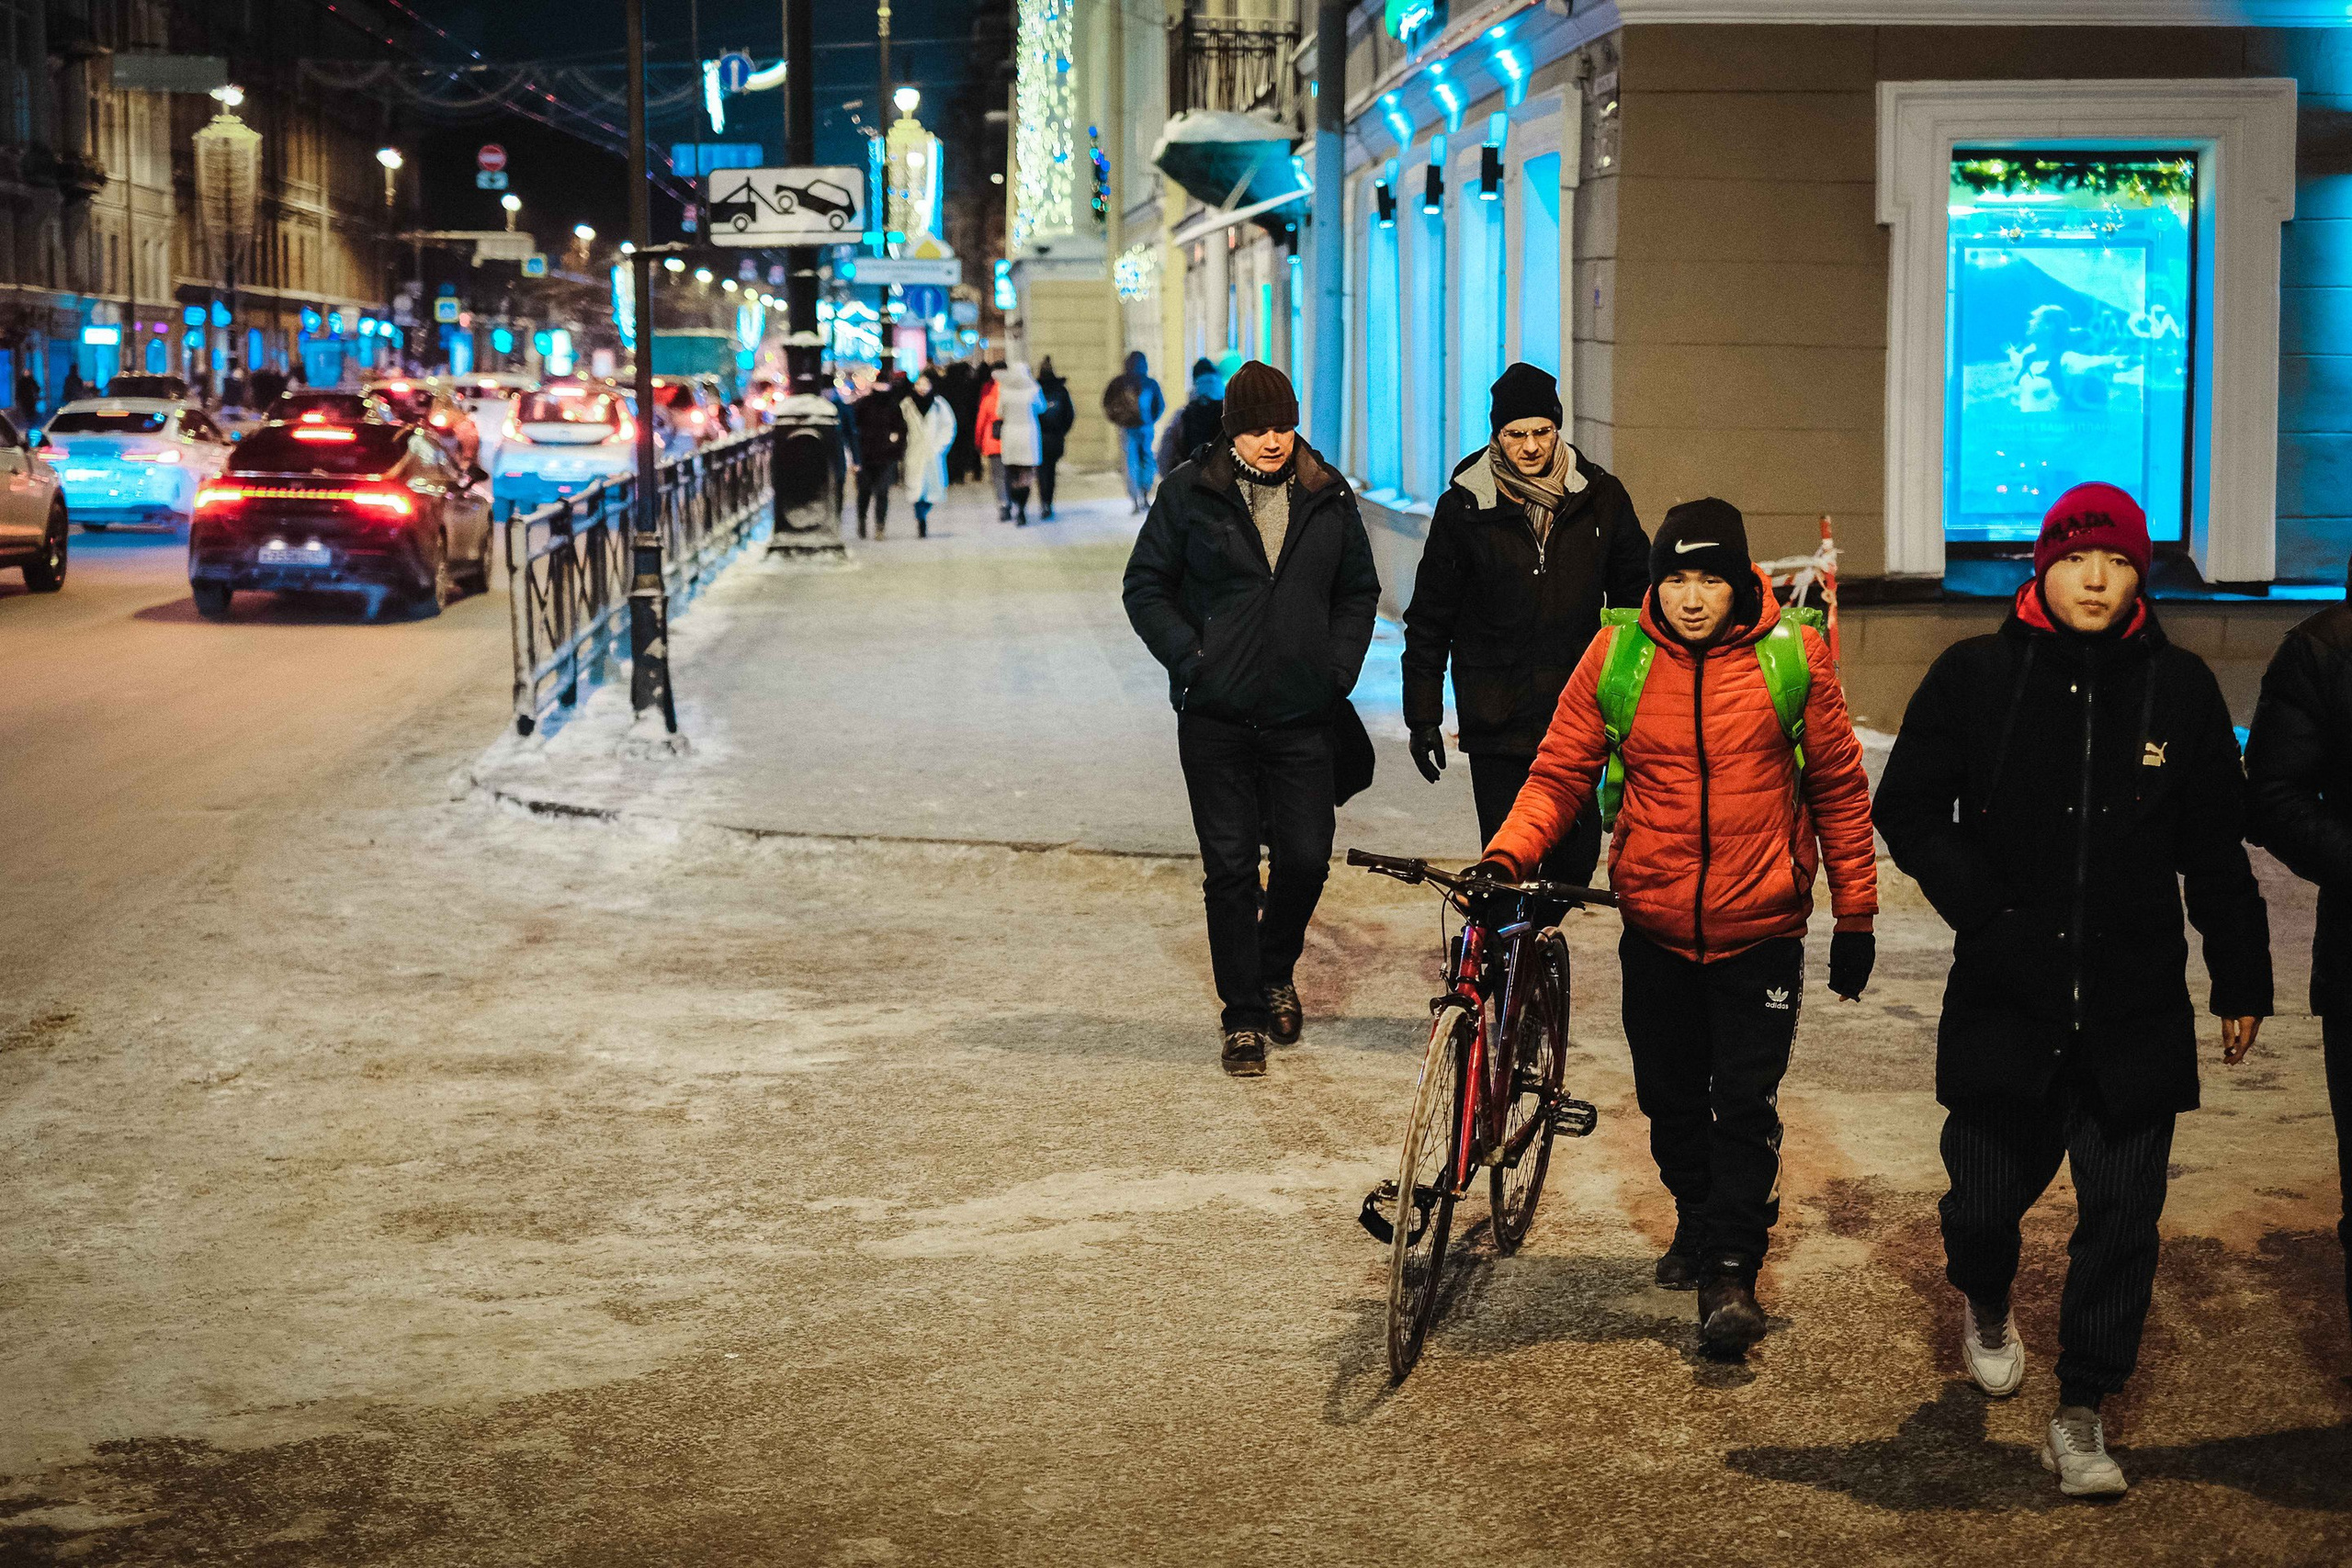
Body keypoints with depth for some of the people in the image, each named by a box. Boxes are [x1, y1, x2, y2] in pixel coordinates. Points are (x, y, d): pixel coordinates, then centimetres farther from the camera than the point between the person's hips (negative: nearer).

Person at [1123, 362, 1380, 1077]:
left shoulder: (1328, 495, 5)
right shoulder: (1189, 492, -2)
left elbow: (1359, 589, 15)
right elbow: (1146, 588, 3)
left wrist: (1341, 665, 2)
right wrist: (1189, 657, -10)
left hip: (1302, 714, 2)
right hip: (1216, 715, -2)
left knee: (1307, 857, 2)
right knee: (1229, 866, 1)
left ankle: (1276, 971, 31)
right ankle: (1243, 1017, 12)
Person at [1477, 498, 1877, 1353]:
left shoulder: (1792, 657, -6)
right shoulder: (1617, 657, -5)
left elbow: (1838, 786, 3)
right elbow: (1559, 774, 1)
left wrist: (1855, 915, 5)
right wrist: (1506, 857, -16)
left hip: (1760, 929, -2)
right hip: (1656, 929, 2)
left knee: (1745, 1104, -4)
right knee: (1670, 1098, 14)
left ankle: (1732, 1266, 7)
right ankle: (1696, 1220, 38)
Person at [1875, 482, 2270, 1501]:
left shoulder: (2179, 689, 2)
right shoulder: (1974, 678, -2)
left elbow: (2215, 850, 9)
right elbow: (1908, 810, 2)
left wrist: (2241, 982, 12)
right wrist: (1987, 913, -9)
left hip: (2136, 1012, 1)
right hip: (2005, 1001, -1)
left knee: (2121, 1217, 1)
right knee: (1986, 1195, 6)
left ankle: (2081, 1413, 15)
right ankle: (1985, 1303, 42)